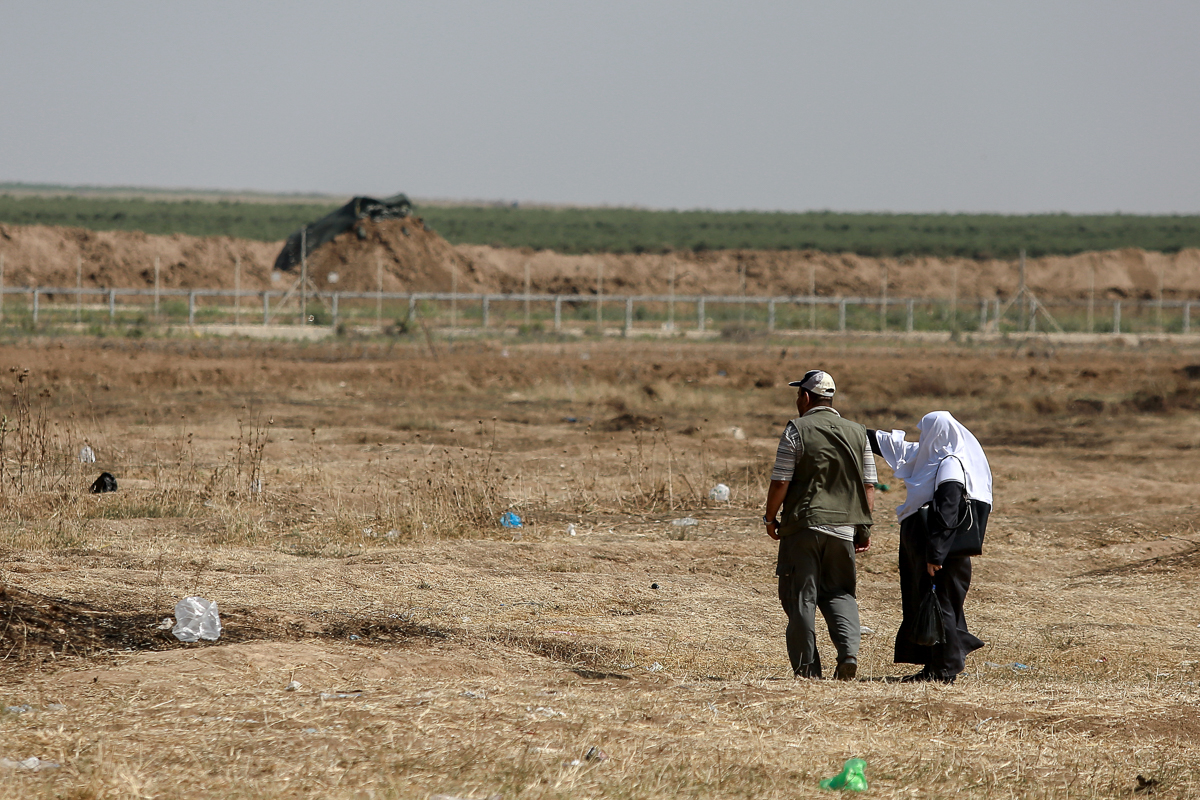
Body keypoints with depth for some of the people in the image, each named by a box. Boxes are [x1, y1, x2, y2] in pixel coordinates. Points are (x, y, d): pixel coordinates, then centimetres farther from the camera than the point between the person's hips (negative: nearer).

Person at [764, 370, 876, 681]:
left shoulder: (797, 431, -7)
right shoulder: (857, 433, 7)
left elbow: (780, 482, -9)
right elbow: (869, 486, 8)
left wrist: (770, 519, 4)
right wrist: (865, 528, 14)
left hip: (803, 524, -4)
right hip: (844, 526, 4)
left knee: (801, 597, 4)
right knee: (839, 593, 14)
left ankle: (806, 667, 4)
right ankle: (848, 651, -8)